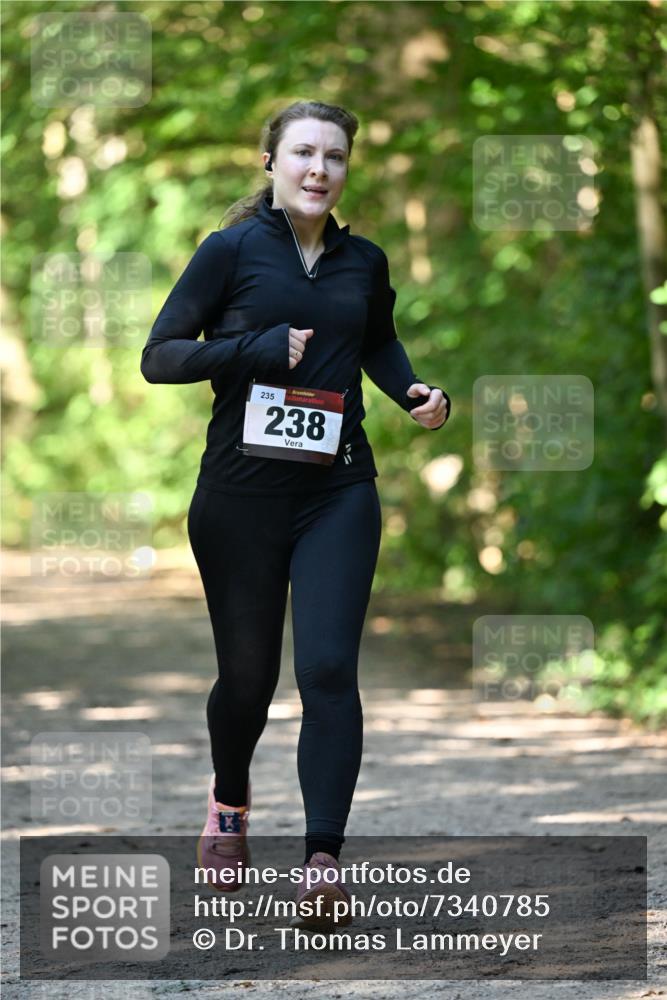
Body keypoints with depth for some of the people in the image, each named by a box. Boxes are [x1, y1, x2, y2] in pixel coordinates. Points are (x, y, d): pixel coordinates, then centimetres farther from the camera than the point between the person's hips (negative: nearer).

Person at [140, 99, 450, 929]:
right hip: (241, 493, -2)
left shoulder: (363, 262, 8)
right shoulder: (232, 251, -3)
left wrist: (414, 391, 8)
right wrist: (254, 349, -17)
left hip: (338, 493, 2)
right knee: (248, 671, 9)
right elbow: (159, 355, -4)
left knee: (328, 668, -12)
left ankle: (323, 858, -16)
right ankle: (229, 801, 41)